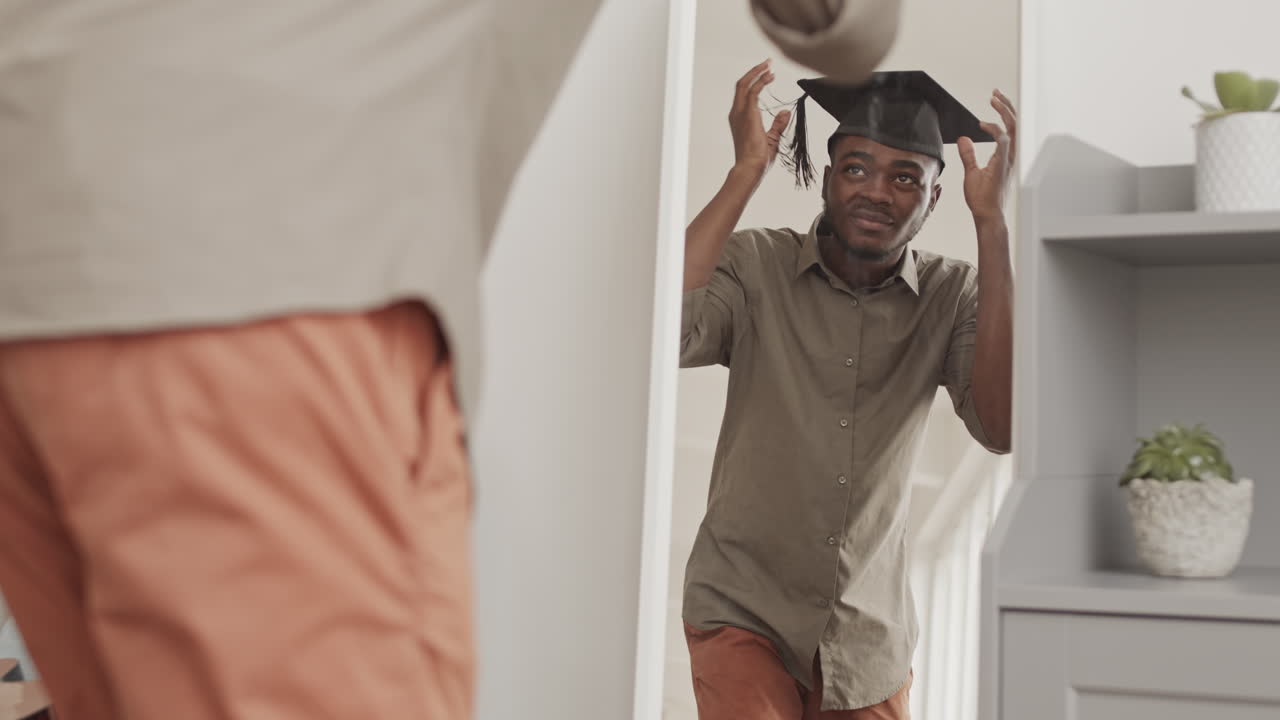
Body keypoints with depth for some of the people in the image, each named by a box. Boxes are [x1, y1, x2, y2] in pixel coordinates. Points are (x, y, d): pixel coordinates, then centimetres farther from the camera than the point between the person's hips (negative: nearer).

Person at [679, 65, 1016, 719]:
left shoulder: (955, 295, -2)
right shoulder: (754, 265, -8)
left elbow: (1001, 428, -18)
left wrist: (992, 222, -19)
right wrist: (745, 174, -23)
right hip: (743, 614, -2)